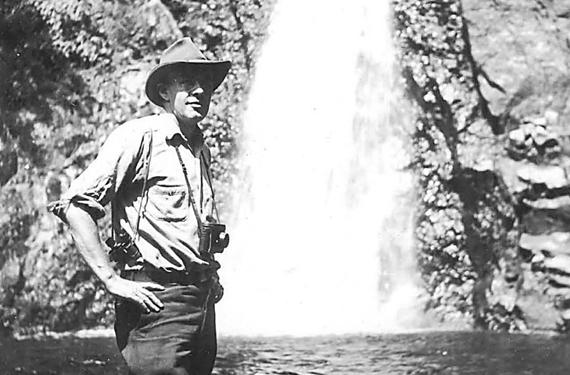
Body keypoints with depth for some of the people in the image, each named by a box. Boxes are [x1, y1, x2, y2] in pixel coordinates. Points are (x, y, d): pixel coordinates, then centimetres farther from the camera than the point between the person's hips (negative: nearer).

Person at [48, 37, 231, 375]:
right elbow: (75, 206, -15)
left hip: (202, 300, 8)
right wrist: (111, 280, -18)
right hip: (157, 300, -8)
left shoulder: (201, 149, 16)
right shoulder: (139, 136, -8)